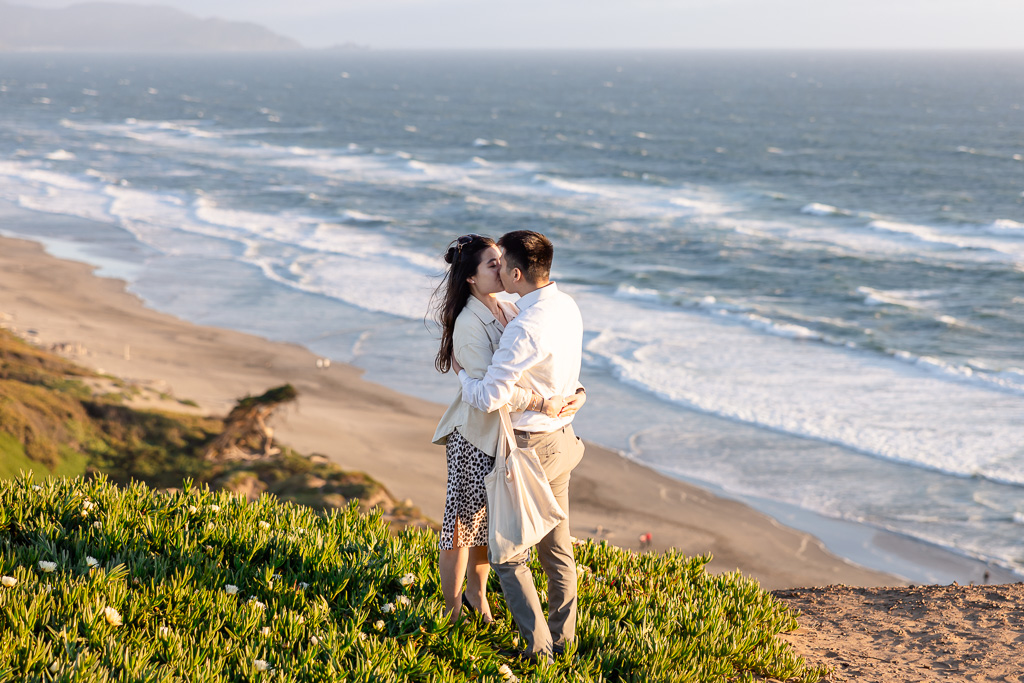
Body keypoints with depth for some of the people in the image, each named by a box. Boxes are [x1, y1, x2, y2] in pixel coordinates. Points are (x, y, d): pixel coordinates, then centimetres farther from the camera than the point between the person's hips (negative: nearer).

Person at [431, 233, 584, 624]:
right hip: (474, 433, -8)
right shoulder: (469, 323, -21)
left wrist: (575, 392, -5)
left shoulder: (508, 311, 4)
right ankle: (452, 612, 19)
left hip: (505, 432, 8)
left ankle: (477, 593, 40)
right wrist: (542, 404, -29)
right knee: (463, 522, 4)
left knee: (489, 520, 21)